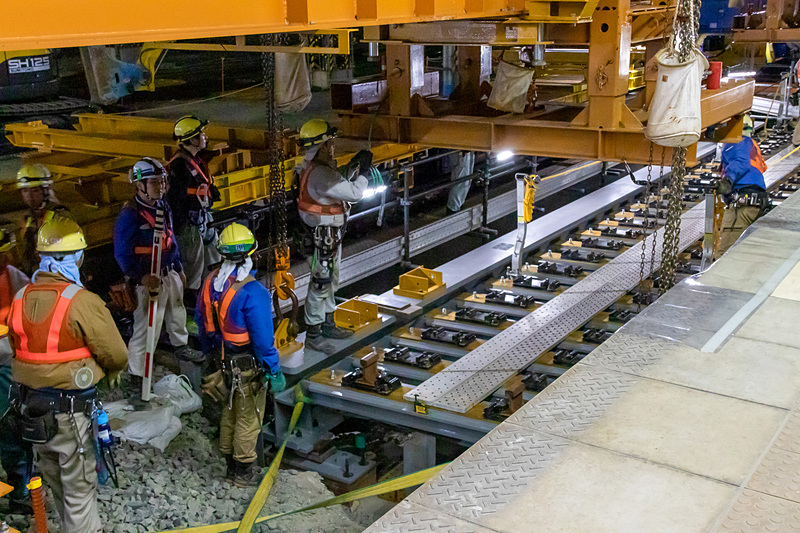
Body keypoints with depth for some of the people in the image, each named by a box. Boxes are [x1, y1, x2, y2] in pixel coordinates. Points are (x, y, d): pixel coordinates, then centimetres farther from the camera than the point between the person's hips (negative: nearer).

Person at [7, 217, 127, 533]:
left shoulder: (20, 300, -1)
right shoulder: (82, 302, -21)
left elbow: (18, 348, 10)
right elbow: (116, 353, -16)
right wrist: (113, 371, 6)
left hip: (31, 405, 7)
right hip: (70, 409, -7)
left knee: (54, 477, 24)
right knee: (79, 486, 7)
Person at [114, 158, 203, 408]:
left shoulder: (163, 208, 5)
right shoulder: (129, 215, -19)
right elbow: (122, 254, -18)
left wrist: (179, 268, 20)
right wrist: (142, 277, -28)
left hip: (170, 274, 8)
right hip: (147, 281, -8)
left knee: (177, 314, 28)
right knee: (145, 330, -8)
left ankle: (181, 347, 55)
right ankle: (136, 380, 0)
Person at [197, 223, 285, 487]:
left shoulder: (210, 282, -4)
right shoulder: (252, 292, -27)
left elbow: (203, 324, 8)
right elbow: (263, 338, -24)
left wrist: (210, 354, 22)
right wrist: (274, 371, -14)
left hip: (223, 363, 7)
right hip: (248, 366, -7)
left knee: (229, 413, 22)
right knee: (248, 418, 9)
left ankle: (231, 464, 36)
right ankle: (243, 472, 22)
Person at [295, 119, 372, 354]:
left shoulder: (312, 168, 7)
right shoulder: (320, 174, -26)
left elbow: (341, 190, 16)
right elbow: (354, 194, -26)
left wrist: (352, 172, 7)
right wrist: (362, 174, -11)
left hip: (331, 234, 11)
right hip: (323, 235, -11)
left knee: (330, 280, 21)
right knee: (320, 283, -1)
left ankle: (327, 324, 35)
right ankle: (313, 334, 9)